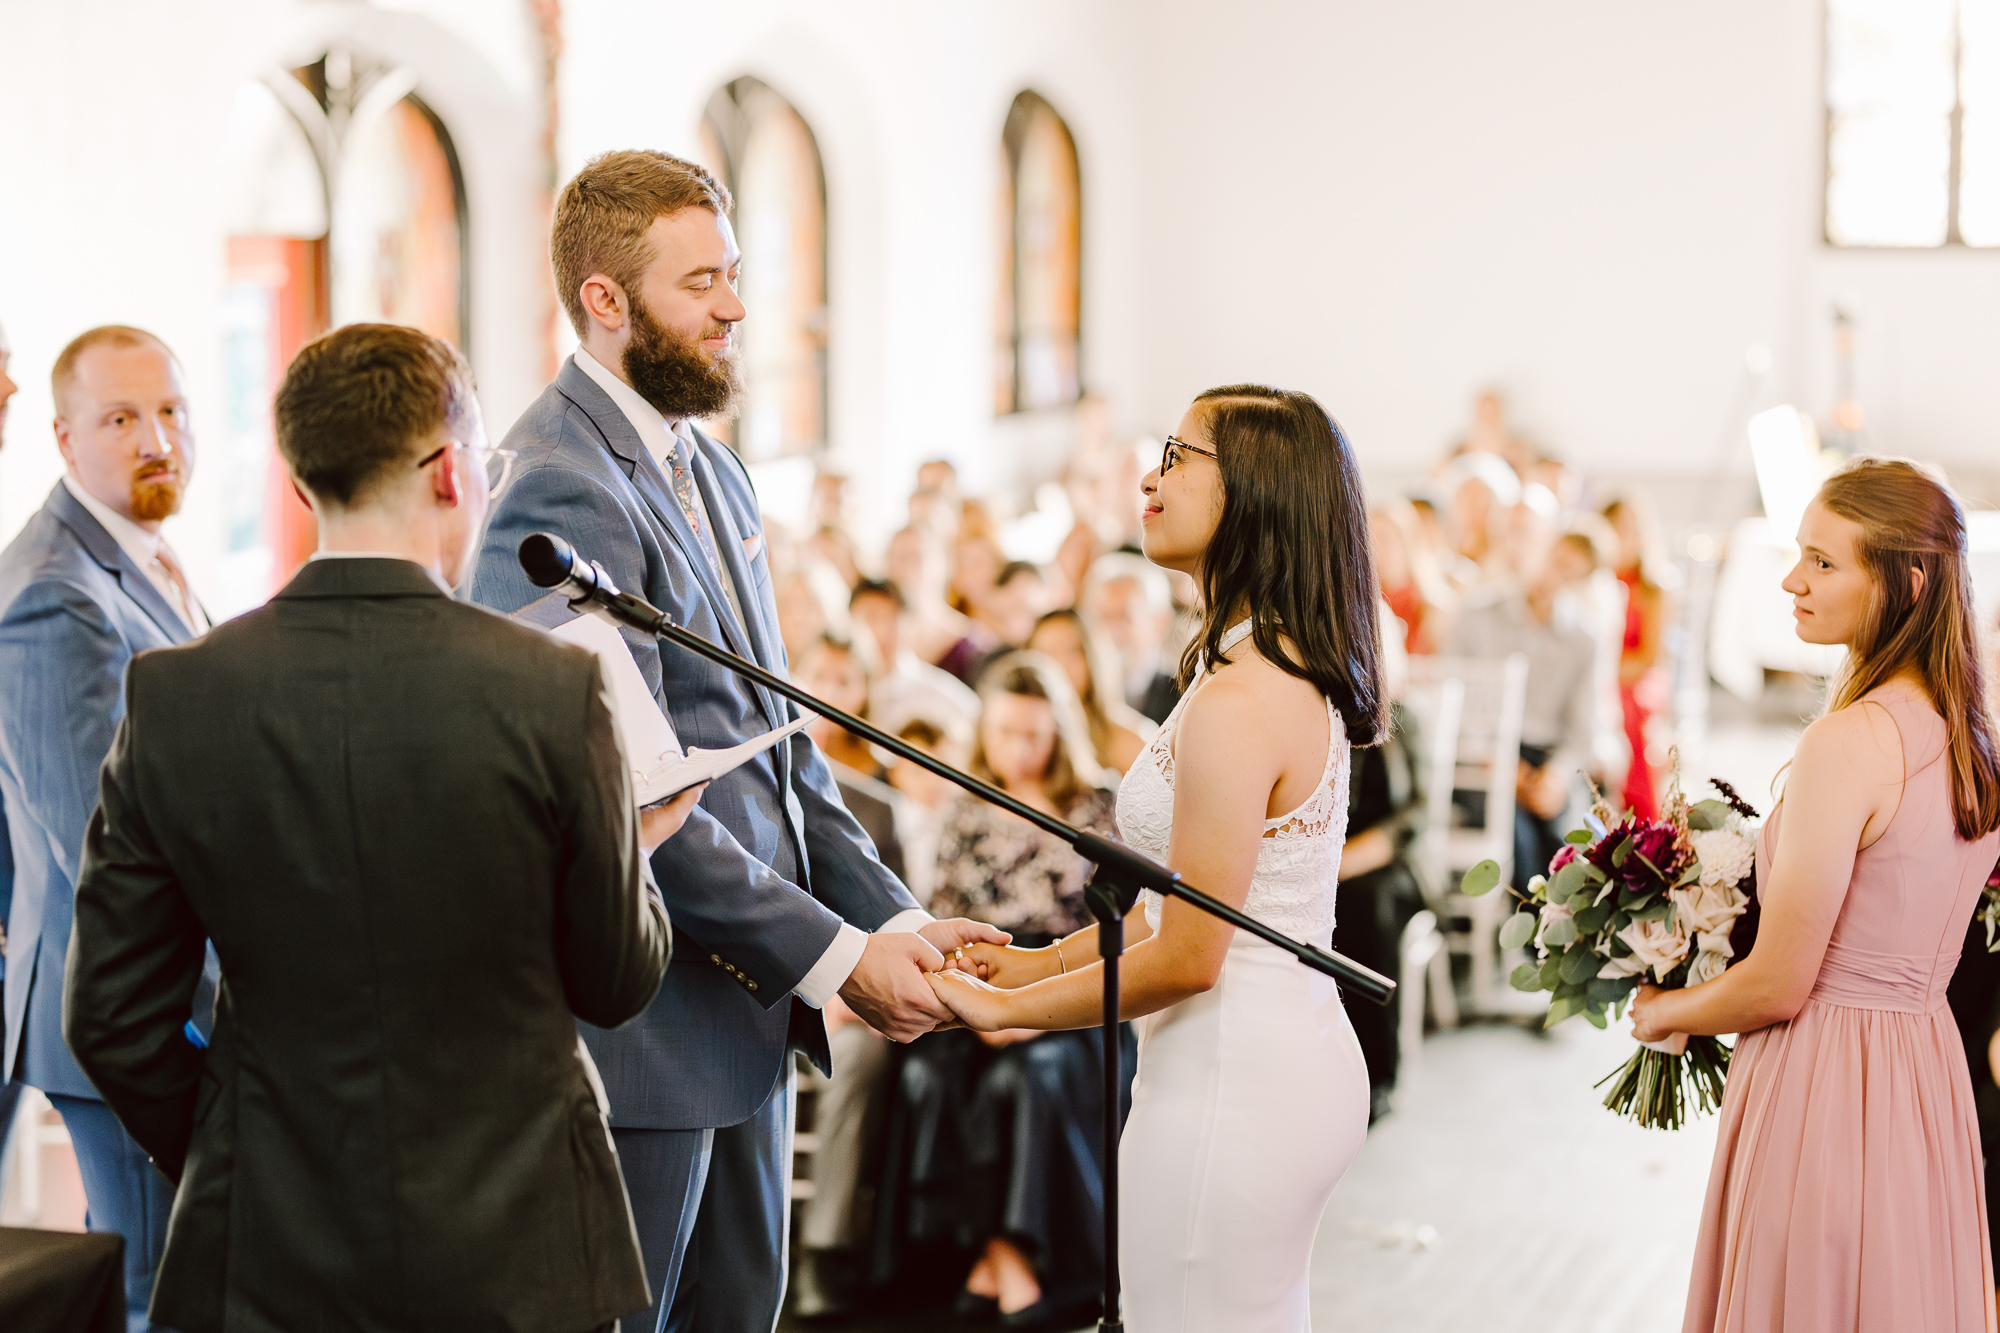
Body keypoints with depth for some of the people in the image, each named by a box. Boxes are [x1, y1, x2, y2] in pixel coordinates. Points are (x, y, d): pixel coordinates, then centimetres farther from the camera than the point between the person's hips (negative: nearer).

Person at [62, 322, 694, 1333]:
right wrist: (638, 846, 17)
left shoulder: (173, 697, -8)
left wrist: (220, 1173, 14)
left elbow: (111, 1018, -2)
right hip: (517, 1251, -1)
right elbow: (617, 983, -3)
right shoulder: (554, 690, -14)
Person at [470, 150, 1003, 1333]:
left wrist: (893, 916, 4)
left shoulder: (711, 470, 14)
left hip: (748, 1009, 9)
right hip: (639, 1023, -9)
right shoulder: (563, 489, -18)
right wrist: (834, 957, -18)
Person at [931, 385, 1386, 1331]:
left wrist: (1003, 1007, -9)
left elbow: (1187, 958, -19)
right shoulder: (1296, 672, 10)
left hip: (1228, 1091, -10)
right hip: (1297, 1065, 10)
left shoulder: (1238, 702, -21)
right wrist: (1041, 961, 14)